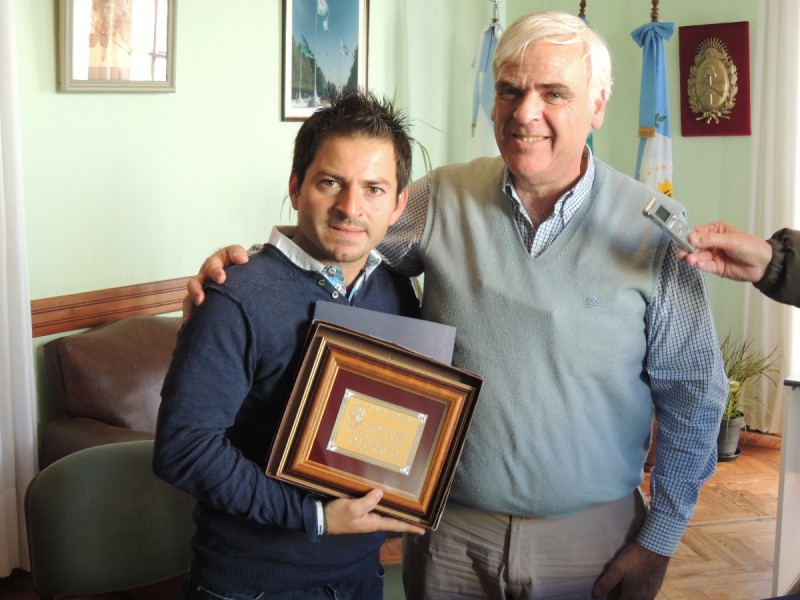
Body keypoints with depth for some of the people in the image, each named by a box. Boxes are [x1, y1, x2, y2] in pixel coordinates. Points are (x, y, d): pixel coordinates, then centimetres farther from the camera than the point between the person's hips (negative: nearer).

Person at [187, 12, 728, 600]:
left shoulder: (657, 230, -9)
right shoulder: (441, 199, -5)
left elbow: (693, 396, -4)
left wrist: (658, 541, -3)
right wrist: (243, 260, -12)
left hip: (590, 538, -1)